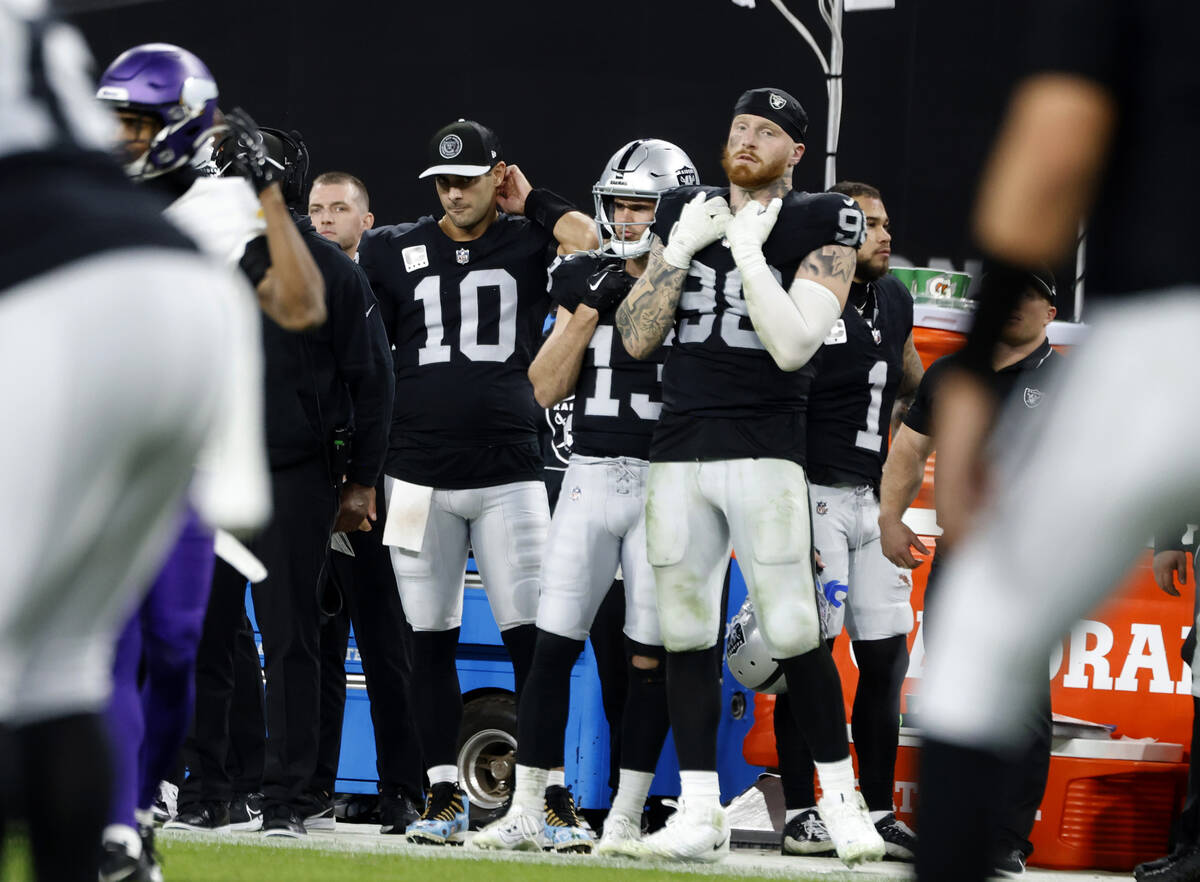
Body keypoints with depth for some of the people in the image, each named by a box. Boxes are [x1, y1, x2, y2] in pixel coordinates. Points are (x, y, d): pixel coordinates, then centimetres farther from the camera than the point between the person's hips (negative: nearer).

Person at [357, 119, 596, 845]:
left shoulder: (528, 242, 6)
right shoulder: (395, 252, 9)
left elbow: (588, 242, -16)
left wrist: (531, 203, 0)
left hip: (508, 472, -2)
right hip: (419, 476, 2)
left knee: (531, 635, -6)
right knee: (432, 639, 4)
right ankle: (444, 795, 9)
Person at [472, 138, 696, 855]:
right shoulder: (585, 280, 11)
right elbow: (547, 388, 5)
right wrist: (590, 306, -4)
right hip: (590, 476, 4)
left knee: (649, 657, 0)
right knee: (553, 647, -1)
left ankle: (627, 817, 6)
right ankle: (532, 809, 4)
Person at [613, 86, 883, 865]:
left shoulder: (819, 226, -1)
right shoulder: (686, 215, 13)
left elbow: (792, 346, -13)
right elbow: (637, 339, 9)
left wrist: (748, 251, -11)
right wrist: (680, 251, -2)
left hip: (764, 447, -5)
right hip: (679, 449, 5)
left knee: (794, 631, -9)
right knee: (685, 632, 4)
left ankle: (840, 795, 5)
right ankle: (701, 812, 8)